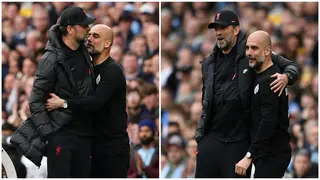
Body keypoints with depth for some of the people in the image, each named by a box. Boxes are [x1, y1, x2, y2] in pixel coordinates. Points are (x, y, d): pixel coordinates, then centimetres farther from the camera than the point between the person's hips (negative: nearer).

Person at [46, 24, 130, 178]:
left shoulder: (113, 71, -14)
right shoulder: (90, 68, 12)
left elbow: (97, 101, -27)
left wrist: (63, 103, -28)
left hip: (114, 144, -8)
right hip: (95, 141, 8)